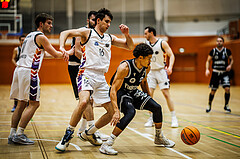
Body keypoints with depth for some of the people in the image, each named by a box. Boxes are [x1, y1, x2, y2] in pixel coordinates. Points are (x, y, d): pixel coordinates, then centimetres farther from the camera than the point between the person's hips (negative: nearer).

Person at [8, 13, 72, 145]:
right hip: (29, 71, -9)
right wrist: (69, 52, 15)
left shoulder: (30, 35, 23)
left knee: (22, 103, 11)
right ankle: (19, 135, -7)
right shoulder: (41, 37, -5)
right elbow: (55, 54, -3)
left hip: (19, 69, 9)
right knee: (34, 103, -5)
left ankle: (12, 134, 10)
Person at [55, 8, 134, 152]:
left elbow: (130, 47, 21)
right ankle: (68, 135, -15)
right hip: (87, 74, -6)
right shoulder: (87, 33, 2)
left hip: (101, 78, 6)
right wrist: (62, 47, -21)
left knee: (113, 112, 4)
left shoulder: (110, 38, 17)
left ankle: (88, 134, 24)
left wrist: (127, 34, 3)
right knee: (83, 102, -33)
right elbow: (65, 33, -3)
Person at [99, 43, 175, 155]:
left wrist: (149, 100, 20)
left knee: (157, 107, 0)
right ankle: (106, 145, -33)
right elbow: (113, 90, -34)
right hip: (119, 92, -7)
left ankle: (159, 137, 26)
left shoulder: (146, 68, -8)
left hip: (133, 92, 7)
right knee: (130, 112, -34)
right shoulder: (125, 67, -31)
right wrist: (116, 110, -44)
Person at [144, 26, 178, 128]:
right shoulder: (146, 44, 5)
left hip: (161, 71, -4)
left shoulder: (162, 43, -10)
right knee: (149, 94, -4)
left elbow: (171, 55, -13)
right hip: (151, 71, 5)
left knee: (166, 94, -7)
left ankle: (174, 118, 0)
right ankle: (151, 119, 6)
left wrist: (170, 67, -29)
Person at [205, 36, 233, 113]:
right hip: (215, 73, 0)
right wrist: (207, 69, -14)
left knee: (227, 89, -15)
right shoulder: (213, 51, -2)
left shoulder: (227, 51, -3)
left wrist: (230, 65, -11)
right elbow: (208, 61, 2)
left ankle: (226, 105, 6)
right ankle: (209, 105, 26)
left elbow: (231, 59, 9)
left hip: (225, 73, 0)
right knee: (213, 91, 4)